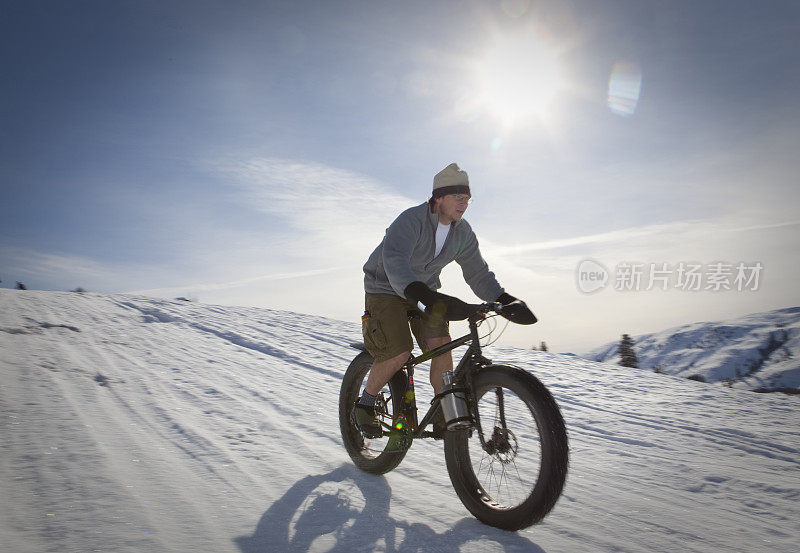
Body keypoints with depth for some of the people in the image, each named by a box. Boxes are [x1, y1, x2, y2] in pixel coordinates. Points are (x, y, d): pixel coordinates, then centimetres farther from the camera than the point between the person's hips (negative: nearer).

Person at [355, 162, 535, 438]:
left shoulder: (463, 233, -6)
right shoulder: (411, 220, -28)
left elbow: (479, 273, -3)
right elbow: (395, 262, -45)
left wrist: (508, 300, -20)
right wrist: (426, 298, -62)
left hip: (424, 290, 6)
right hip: (386, 289, -5)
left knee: (441, 345, -15)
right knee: (399, 353, -20)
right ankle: (365, 403, 6)